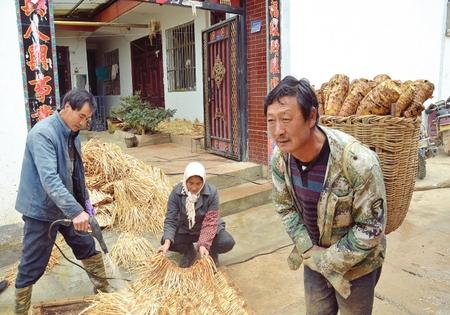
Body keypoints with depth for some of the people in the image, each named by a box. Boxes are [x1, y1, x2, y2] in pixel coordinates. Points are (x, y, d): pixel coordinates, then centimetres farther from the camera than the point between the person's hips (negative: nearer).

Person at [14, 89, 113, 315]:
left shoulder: (72, 133, 3)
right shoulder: (43, 133, -24)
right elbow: (49, 179, -33)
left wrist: (84, 200, 12)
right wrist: (76, 211, -39)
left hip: (67, 206, 8)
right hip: (41, 210, -8)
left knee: (87, 247, 18)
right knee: (32, 266, 5)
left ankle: (103, 287, 37)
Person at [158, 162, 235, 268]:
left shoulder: (212, 192, -25)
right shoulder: (177, 192, -20)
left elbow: (210, 221, -26)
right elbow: (170, 219, -19)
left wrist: (203, 244, -37)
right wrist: (167, 242, -34)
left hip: (207, 230, -2)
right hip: (185, 230, 2)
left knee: (227, 242, -27)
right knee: (165, 241, -23)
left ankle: (211, 251, 8)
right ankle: (189, 251, 8)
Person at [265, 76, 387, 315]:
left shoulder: (357, 161, -33)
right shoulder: (280, 156, -17)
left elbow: (372, 227, -24)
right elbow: (285, 206, -3)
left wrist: (329, 261, -17)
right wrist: (309, 250, -11)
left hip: (355, 263, -4)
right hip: (314, 257, 4)